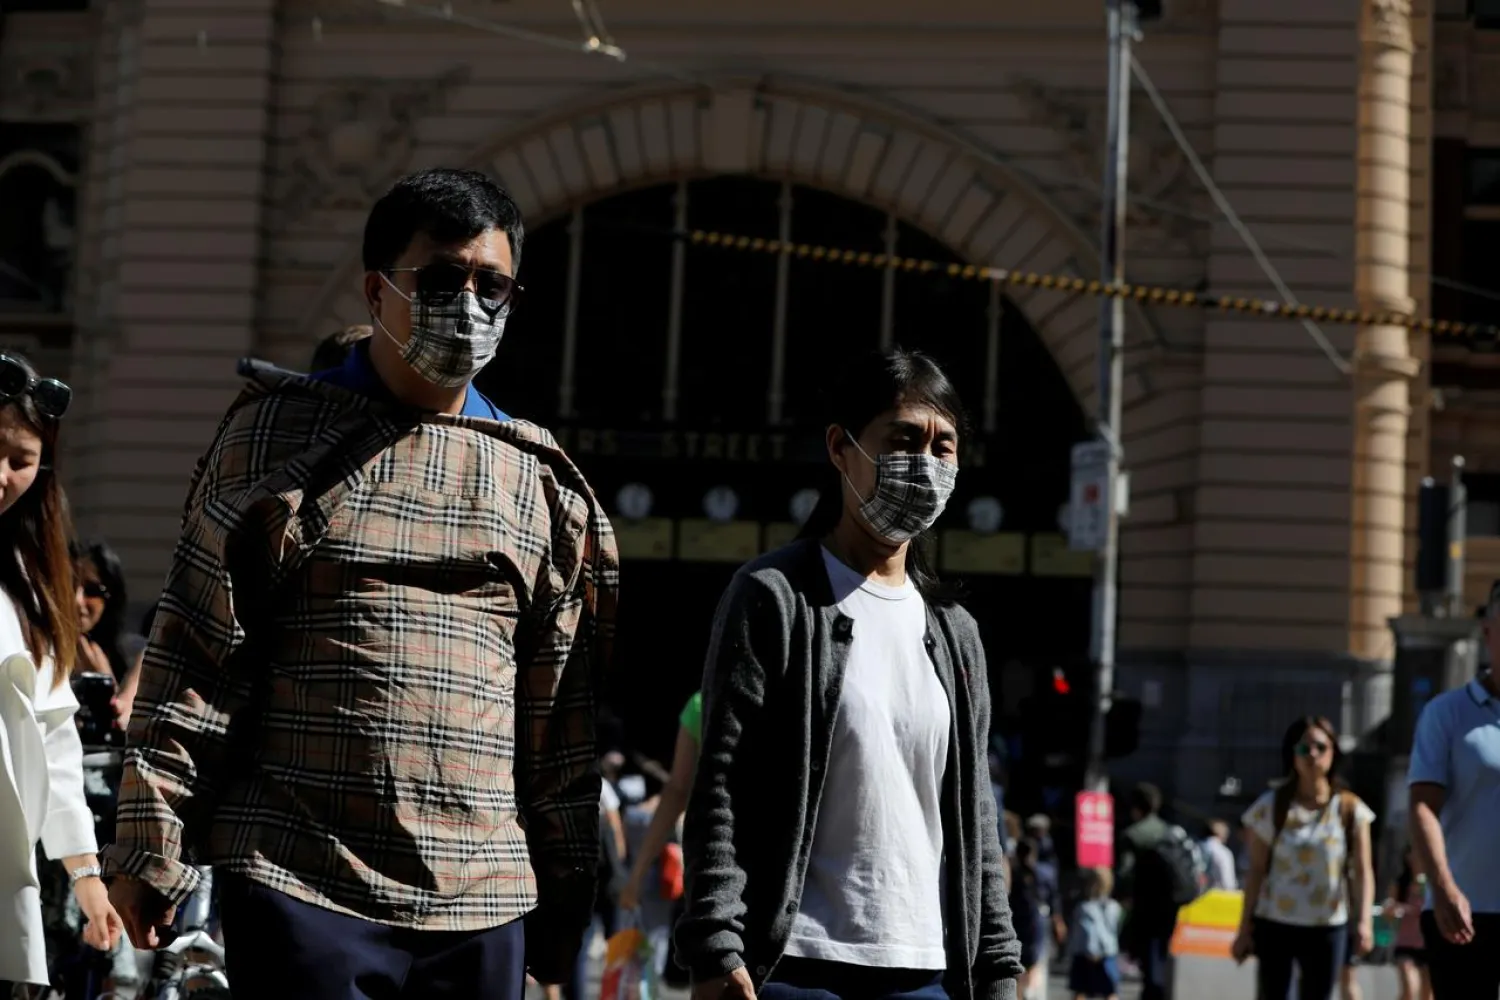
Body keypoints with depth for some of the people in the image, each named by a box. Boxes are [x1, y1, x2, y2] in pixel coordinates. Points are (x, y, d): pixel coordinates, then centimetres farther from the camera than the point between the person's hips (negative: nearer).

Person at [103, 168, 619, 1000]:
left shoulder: (539, 482, 14)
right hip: (301, 888, -3)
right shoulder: (278, 434, 6)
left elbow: (561, 713, 15)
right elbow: (194, 654, 2)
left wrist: (563, 896, 13)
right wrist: (152, 843, -3)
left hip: (482, 903, 3)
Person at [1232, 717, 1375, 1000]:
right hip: (1275, 924, 0)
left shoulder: (1350, 809, -2)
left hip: (1328, 927, 0)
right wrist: (1245, 927, -1)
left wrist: (1364, 920, -23)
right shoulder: (1271, 806, -2)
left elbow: (1362, 871, -8)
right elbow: (1257, 872, 1)